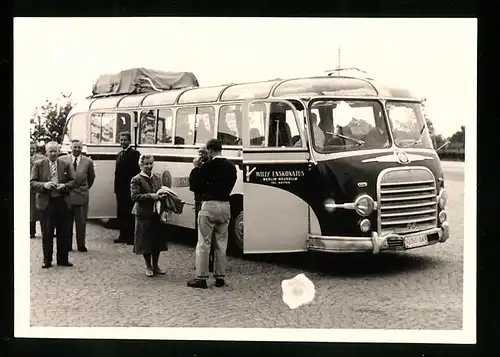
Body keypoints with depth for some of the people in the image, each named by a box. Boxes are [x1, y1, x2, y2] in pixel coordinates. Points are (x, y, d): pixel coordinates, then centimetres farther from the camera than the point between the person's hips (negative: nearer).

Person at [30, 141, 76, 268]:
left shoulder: (66, 164, 5)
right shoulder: (38, 165, 2)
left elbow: (73, 181, 6)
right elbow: (32, 182, -1)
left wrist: (64, 186, -13)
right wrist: (44, 185, -19)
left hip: (63, 202, 1)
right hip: (46, 202, -1)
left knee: (64, 233, 7)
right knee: (47, 233, 6)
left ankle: (63, 259, 19)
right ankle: (47, 260, 16)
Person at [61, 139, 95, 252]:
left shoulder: (88, 161, 1)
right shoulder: (63, 160, -2)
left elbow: (92, 177, 15)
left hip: (82, 195, 0)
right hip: (67, 194, 0)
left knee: (81, 222, 4)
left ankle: (81, 245, 15)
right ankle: (67, 245, 17)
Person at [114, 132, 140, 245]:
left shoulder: (134, 154, -8)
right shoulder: (120, 154, 17)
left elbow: (137, 171, -13)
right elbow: (118, 172, 17)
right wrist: (116, 187, 10)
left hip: (129, 190, -8)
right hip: (120, 189, 8)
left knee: (129, 214, -3)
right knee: (121, 214, 10)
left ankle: (131, 237, 2)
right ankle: (123, 236, 18)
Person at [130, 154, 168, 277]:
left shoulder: (157, 178, 9)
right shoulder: (136, 180, -7)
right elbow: (134, 196, -15)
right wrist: (150, 196, -23)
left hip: (156, 213, 5)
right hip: (144, 214, -5)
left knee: (158, 240, 9)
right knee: (146, 241, 3)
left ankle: (155, 266, 23)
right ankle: (148, 267, 18)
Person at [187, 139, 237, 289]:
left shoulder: (207, 166, -12)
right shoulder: (231, 167, 6)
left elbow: (196, 186, -9)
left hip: (209, 205, -5)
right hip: (225, 206, 6)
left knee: (204, 244, 0)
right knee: (221, 244, 12)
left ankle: (201, 277, 1)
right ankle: (220, 277, 16)